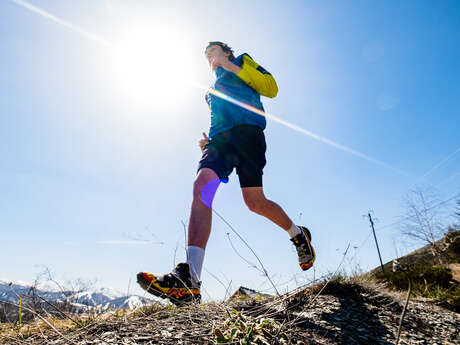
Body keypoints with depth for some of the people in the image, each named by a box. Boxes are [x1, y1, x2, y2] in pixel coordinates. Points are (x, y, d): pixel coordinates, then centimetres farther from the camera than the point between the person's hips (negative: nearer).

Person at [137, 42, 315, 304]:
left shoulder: (242, 61, 24)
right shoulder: (212, 90, 39)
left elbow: (271, 88, 6)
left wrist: (232, 66, 2)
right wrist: (209, 141, 14)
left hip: (247, 130, -5)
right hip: (220, 138, 5)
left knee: (255, 202, -16)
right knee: (202, 187, -22)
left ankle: (299, 235, 14)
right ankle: (189, 279, -33)